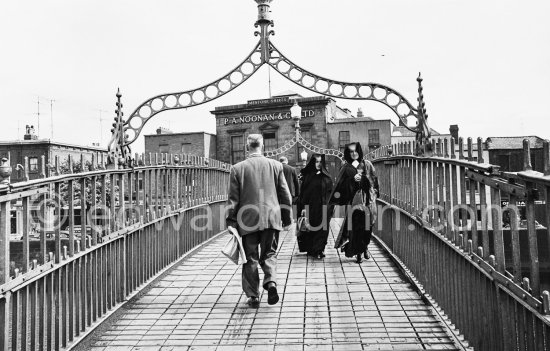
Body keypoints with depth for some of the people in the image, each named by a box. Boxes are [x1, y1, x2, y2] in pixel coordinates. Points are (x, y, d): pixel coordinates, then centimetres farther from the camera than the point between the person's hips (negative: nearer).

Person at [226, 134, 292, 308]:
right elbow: (285, 194, 6)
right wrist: (287, 216, 15)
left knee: (250, 257, 9)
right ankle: (271, 281, -6)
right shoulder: (275, 165, 2)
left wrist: (231, 221, 5)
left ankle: (253, 296, 13)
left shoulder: (237, 168, -2)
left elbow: (233, 198, -1)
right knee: (269, 253, 16)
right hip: (271, 217, 1)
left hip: (247, 219, -1)